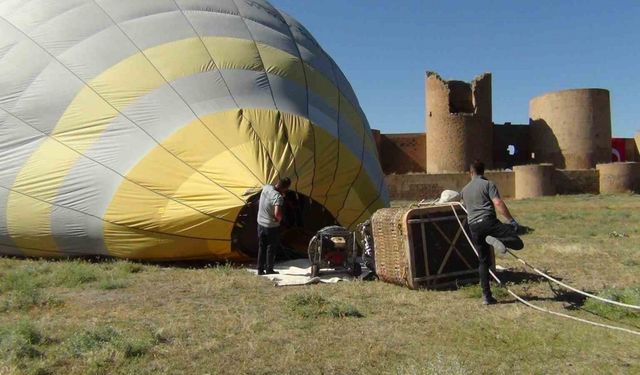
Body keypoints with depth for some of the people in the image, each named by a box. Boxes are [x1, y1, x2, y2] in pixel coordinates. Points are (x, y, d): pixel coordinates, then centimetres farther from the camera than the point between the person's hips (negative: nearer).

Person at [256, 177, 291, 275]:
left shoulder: (266, 187, -5)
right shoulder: (278, 197, -28)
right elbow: (277, 213, -39)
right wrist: (280, 218, -15)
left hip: (261, 223, 7)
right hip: (272, 226, -7)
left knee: (261, 247, 16)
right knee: (271, 248, 11)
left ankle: (260, 269, 22)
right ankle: (269, 270, 18)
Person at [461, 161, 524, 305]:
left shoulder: (465, 190, 22)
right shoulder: (488, 184, 5)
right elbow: (498, 203, -9)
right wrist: (511, 220, -10)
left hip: (473, 227, 5)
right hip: (488, 221, -5)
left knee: (483, 261, 12)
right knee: (518, 243, -8)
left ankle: (486, 296, 8)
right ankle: (495, 240, -38)